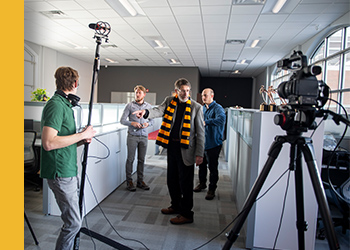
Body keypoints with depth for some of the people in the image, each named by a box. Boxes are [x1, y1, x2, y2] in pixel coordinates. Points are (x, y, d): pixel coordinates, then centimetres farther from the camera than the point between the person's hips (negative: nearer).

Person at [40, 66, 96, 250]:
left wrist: (81, 140, 4)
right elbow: (48, 143, -26)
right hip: (60, 173, -10)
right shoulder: (56, 105, -15)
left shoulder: (65, 104, 16)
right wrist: (82, 135, -19)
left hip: (69, 171, 10)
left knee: (72, 219, 18)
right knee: (73, 223, -3)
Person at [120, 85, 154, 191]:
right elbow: (122, 120, -1)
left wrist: (147, 124, -6)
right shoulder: (130, 105, 0)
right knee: (130, 159, 1)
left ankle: (140, 181, 20)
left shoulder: (148, 106, 9)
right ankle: (129, 181, 13)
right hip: (132, 135, -3)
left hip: (144, 136, 3)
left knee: (141, 159, 8)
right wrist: (132, 123, -17)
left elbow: (152, 120, 16)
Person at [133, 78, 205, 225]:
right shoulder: (169, 101, 6)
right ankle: (176, 206, 38)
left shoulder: (196, 107, -6)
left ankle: (187, 214, 19)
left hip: (186, 149, -5)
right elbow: (159, 111, -12)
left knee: (185, 181, 3)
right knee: (171, 179, 17)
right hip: (171, 146, 5)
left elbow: (200, 132, -6)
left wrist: (199, 154, -10)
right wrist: (145, 112, -34)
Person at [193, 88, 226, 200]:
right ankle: (202, 183, 37)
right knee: (202, 164, 18)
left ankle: (212, 189, 14)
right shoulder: (202, 108, 13)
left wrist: (206, 122, -37)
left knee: (212, 167, 0)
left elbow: (222, 118, -34)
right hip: (202, 142, 8)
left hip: (213, 143, -7)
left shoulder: (217, 108, -12)